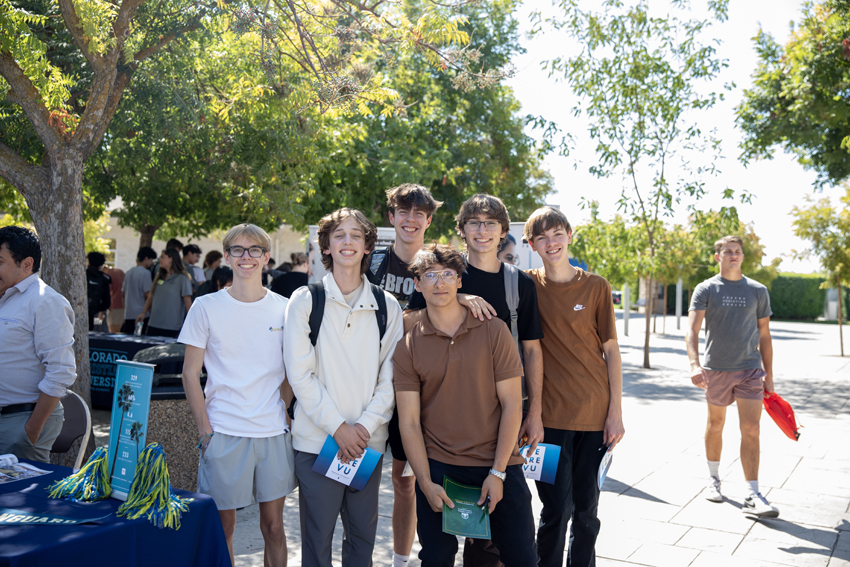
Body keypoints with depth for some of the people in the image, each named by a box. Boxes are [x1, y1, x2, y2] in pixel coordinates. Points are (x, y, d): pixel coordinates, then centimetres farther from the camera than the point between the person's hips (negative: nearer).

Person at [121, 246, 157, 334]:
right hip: (141, 314, -8)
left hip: (128, 314, 8)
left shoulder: (128, 272, 13)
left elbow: (124, 293, 20)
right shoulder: (145, 273, -11)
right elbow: (148, 295, -16)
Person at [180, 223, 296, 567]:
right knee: (223, 526, 8)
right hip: (223, 433, -1)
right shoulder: (206, 307, -1)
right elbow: (190, 374, 1)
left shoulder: (284, 309, 4)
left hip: (274, 433, 2)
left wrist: (282, 411, 3)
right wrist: (204, 429, -5)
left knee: (273, 525, 9)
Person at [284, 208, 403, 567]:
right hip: (317, 439, -2)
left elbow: (390, 376, 4)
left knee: (363, 536, 12)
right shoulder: (305, 300, 0)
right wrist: (337, 427, -11)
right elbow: (299, 373, -5)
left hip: (368, 440, 2)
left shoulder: (386, 306, 6)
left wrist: (366, 425, -8)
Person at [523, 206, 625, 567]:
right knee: (557, 507, 0)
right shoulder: (527, 286, 2)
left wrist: (616, 411, -1)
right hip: (550, 413, -1)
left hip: (595, 413, 1)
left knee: (586, 507, 12)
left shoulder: (596, 286, 3)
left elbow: (611, 349, 3)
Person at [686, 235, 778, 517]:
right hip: (716, 370, -1)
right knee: (715, 425, 13)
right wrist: (694, 365, -28)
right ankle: (713, 478, 32)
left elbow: (764, 335, 11)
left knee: (751, 430, -6)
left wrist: (769, 375, 9)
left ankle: (753, 497, -4)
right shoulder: (705, 290, -2)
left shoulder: (758, 291, 6)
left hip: (750, 369, 1)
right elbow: (692, 330, -13)